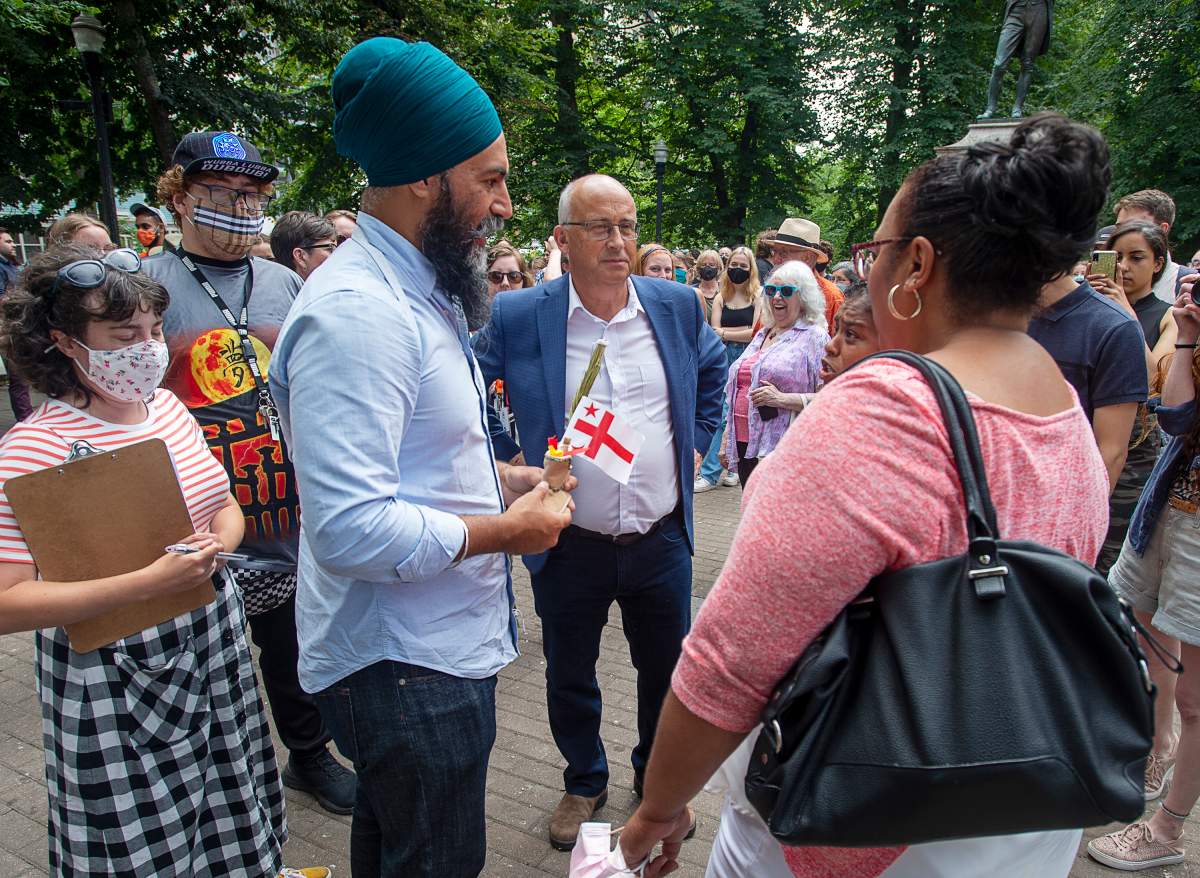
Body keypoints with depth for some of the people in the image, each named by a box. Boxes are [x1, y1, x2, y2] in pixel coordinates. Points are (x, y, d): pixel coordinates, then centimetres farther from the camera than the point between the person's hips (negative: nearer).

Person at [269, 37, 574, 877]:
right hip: (407, 666, -10)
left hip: (439, 644, 10)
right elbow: (353, 531, -30)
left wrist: (504, 477, 7)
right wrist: (504, 530, -18)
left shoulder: (418, 294, 10)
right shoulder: (356, 313, -24)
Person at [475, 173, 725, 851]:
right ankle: (585, 782, 45)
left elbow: (714, 367, 18)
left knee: (667, 671, 19)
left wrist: (698, 442, 11)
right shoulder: (516, 316, -12)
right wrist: (511, 474, -3)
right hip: (570, 546, -2)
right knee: (569, 677, 17)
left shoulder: (677, 306, -2)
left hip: (663, 539, 2)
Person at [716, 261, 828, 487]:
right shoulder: (761, 335, 17)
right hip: (744, 445, 7)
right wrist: (727, 438, 20)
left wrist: (783, 399, -21)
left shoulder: (814, 337, -5)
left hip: (783, 450, -7)